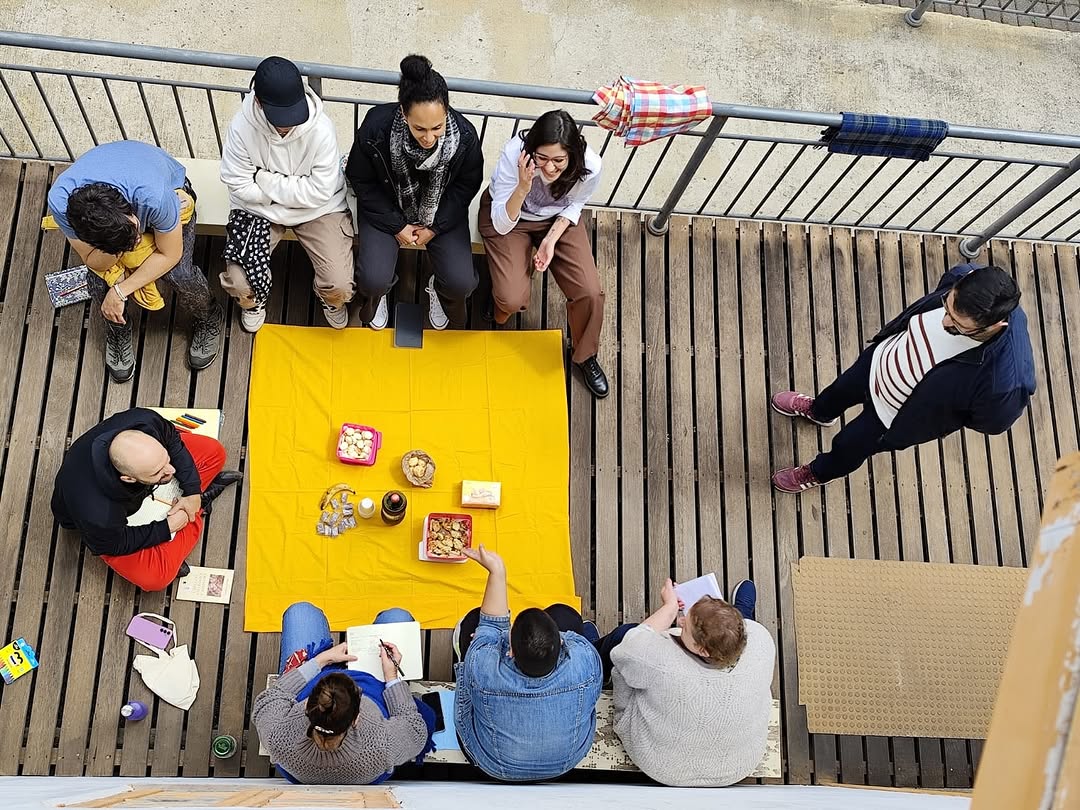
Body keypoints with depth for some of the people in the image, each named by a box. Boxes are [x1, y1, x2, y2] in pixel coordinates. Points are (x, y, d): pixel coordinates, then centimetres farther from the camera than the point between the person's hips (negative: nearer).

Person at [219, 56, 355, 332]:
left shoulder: (321, 129, -26)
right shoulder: (242, 126, -22)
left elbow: (320, 192, -22)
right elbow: (240, 186, -15)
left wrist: (265, 180, -20)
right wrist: (293, 189, -18)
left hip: (318, 209, -1)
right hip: (258, 208, 1)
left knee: (340, 287, -15)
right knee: (239, 284, -15)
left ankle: (331, 299, 26)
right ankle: (254, 300, 26)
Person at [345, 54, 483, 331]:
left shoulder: (464, 135, -27)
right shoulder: (376, 128, -30)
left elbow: (468, 184, -6)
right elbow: (361, 180, -11)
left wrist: (435, 227, -11)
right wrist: (396, 226, -13)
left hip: (441, 211, 1)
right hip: (386, 208, -1)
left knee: (461, 282, -16)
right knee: (373, 280, -21)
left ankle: (438, 290, 24)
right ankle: (378, 291, 21)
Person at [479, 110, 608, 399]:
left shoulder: (589, 166, -30)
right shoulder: (514, 154, -36)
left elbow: (574, 204, -5)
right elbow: (502, 224, -28)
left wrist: (551, 239, -20)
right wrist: (523, 187, -45)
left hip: (558, 219, 2)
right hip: (507, 216, -2)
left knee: (590, 293, -12)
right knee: (512, 298, -20)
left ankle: (586, 355, 18)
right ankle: (501, 302, 21)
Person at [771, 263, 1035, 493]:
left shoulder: (1005, 380, -44)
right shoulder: (964, 280, -32)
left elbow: (990, 421, -21)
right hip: (879, 360, 4)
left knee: (849, 444, 23)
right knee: (842, 389, 33)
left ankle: (818, 473, 59)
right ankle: (818, 411, 71)